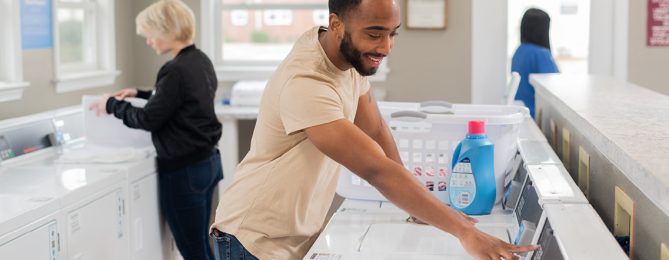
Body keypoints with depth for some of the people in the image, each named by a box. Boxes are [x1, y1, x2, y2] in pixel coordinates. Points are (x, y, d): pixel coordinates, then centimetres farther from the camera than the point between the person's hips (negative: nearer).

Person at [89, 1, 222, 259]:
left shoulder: (176, 70, -21)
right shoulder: (200, 61, 8)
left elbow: (149, 119, -15)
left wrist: (113, 105, -1)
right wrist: (139, 94, 23)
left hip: (184, 170, -9)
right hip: (207, 161, 9)